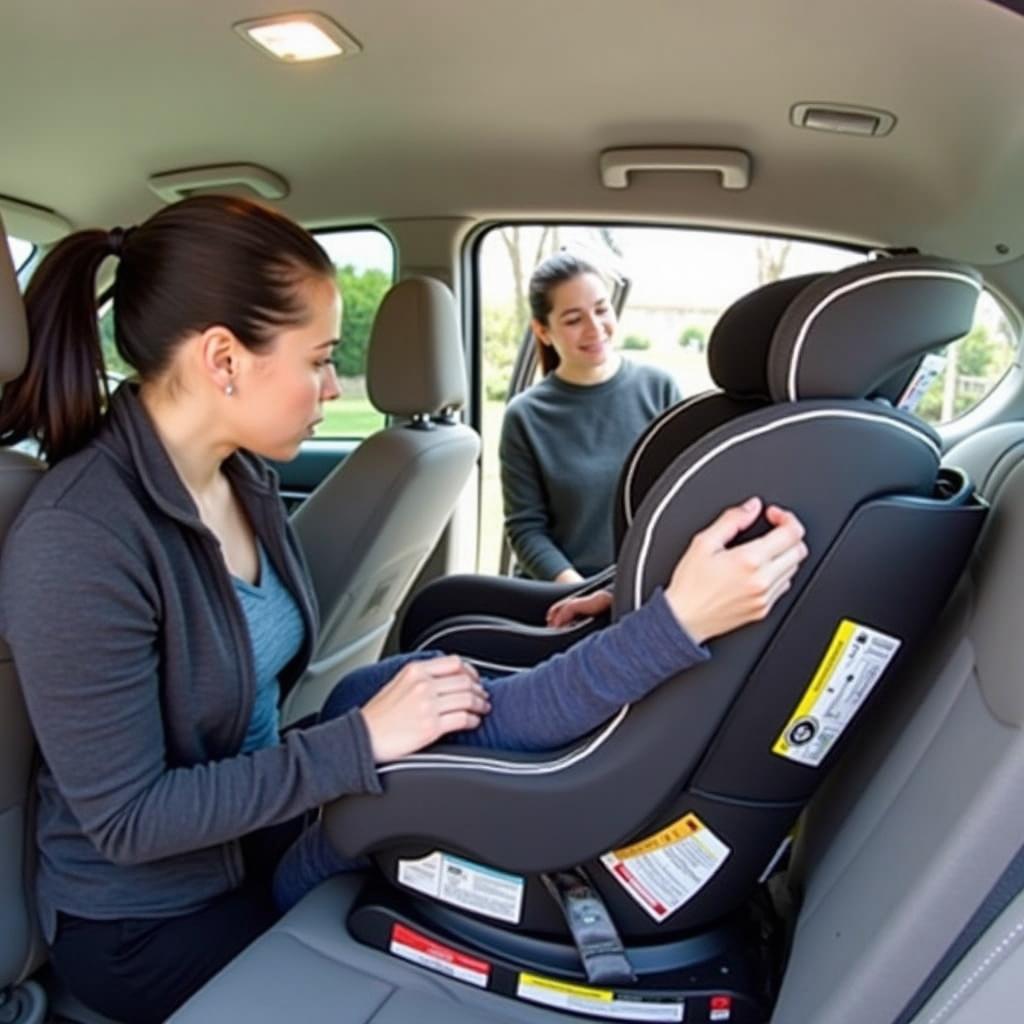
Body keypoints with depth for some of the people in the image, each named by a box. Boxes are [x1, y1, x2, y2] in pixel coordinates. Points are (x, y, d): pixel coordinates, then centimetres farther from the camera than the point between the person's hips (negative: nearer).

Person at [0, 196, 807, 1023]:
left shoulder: (243, 478, -6)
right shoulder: (79, 543, -30)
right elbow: (127, 820, -25)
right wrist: (361, 740, -27)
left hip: (259, 818, 6)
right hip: (148, 925, -5)